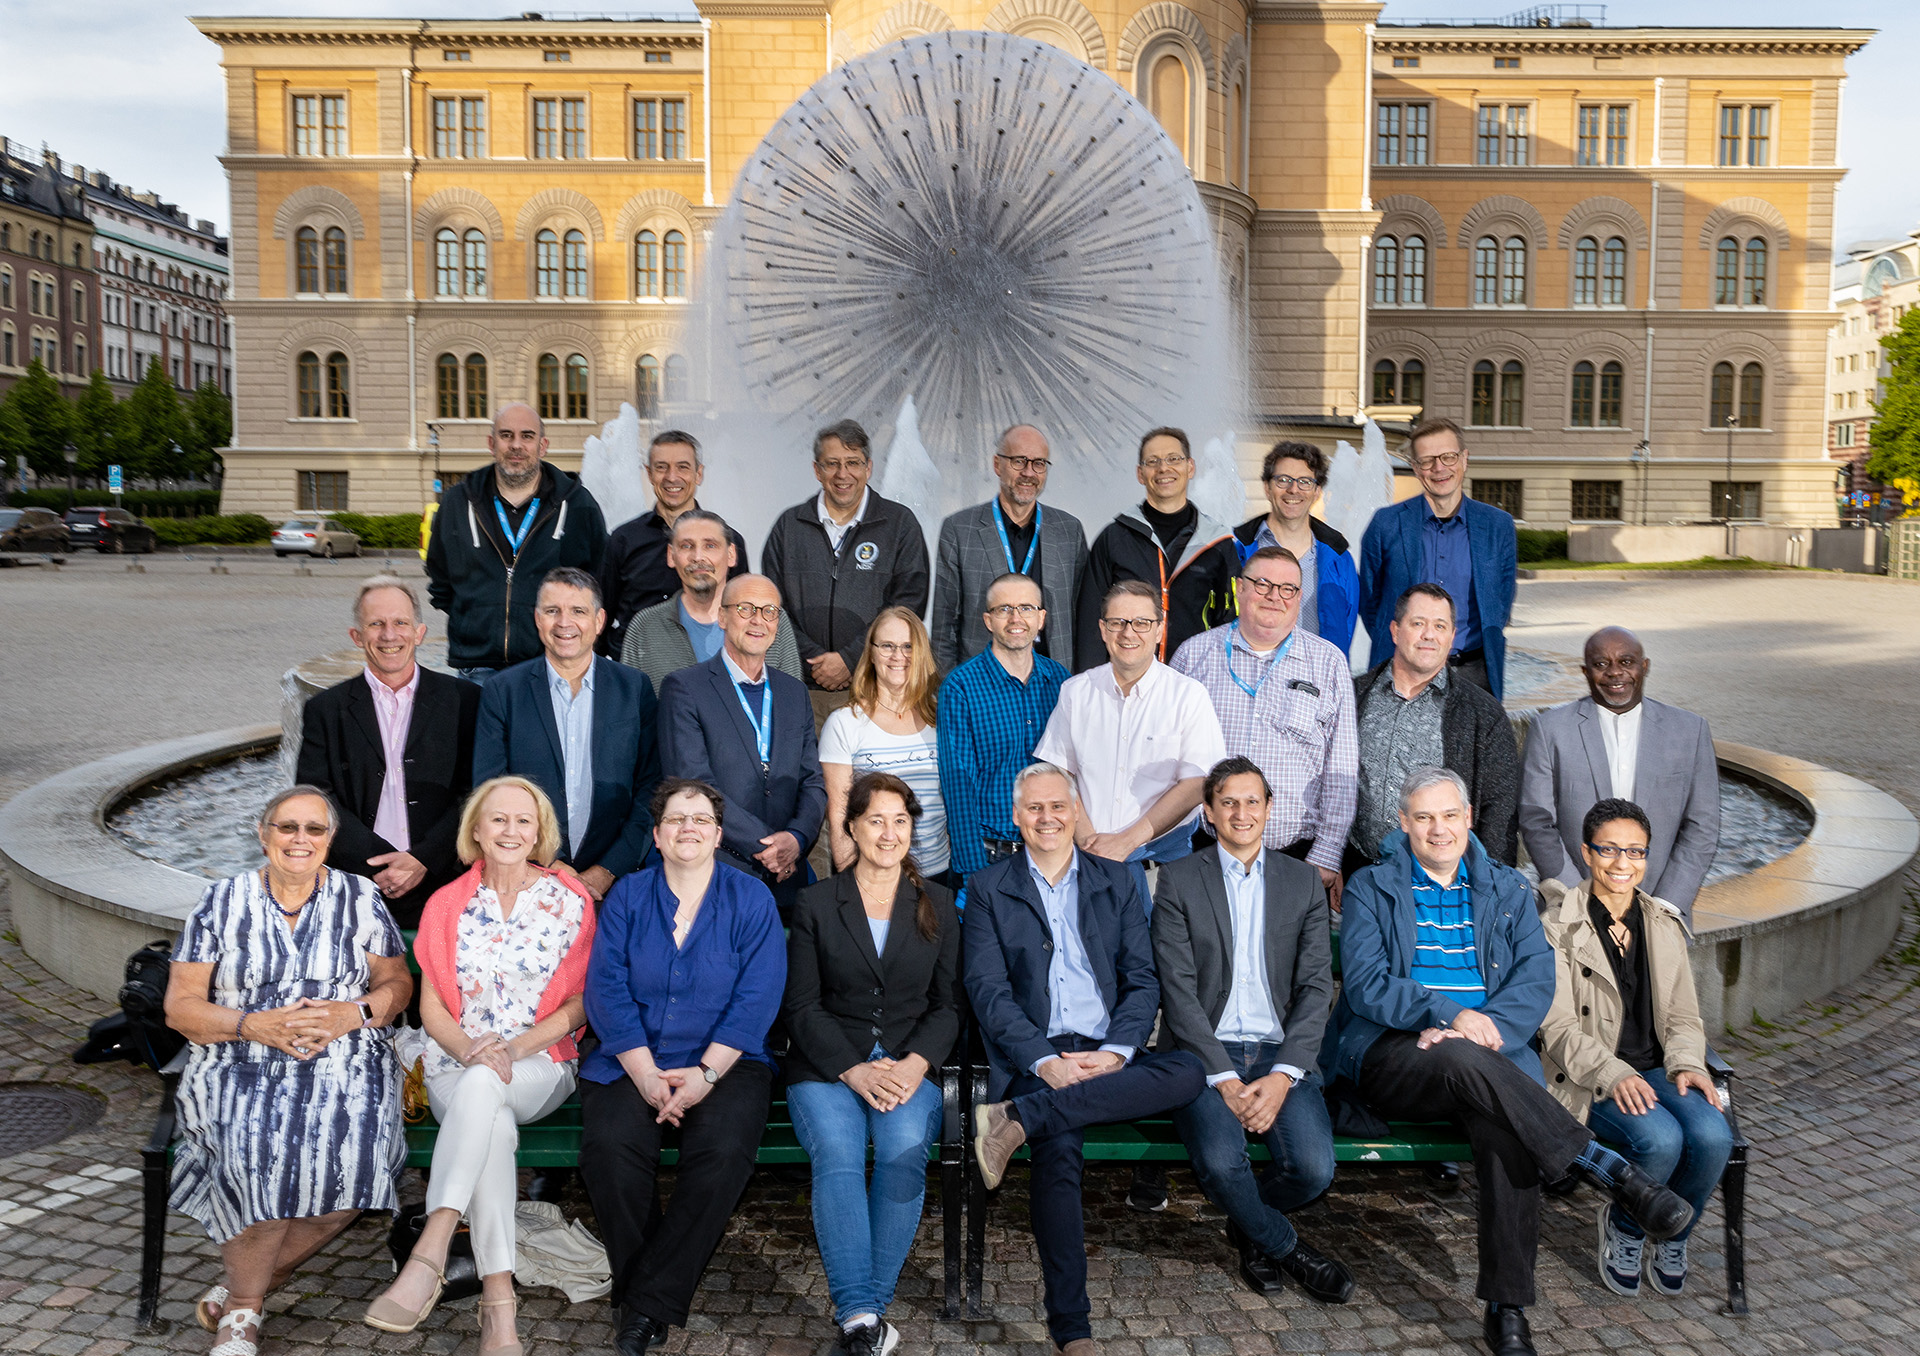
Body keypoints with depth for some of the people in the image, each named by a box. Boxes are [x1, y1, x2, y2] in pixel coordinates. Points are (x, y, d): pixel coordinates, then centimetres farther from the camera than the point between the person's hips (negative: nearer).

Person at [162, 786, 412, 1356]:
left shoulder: (360, 898, 9)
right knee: (258, 1149, -32)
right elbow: (180, 1007, 4)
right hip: (242, 1068, 0)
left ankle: (242, 1290, -7)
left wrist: (354, 1014, -11)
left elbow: (397, 983, 10)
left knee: (351, 1151, -28)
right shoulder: (223, 901, 7)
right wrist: (254, 1025, -12)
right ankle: (244, 1309, -10)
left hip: (344, 1063, 1)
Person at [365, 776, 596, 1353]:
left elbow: (579, 1003, 1)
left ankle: (427, 1257, -44)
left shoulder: (570, 901, 3)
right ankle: (498, 1299, -38)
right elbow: (431, 1006, 7)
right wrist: (469, 1048, -14)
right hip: (454, 1063, 1)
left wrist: (512, 1050, -15)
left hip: (540, 1066, -1)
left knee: (483, 1087, -37)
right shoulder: (446, 905, 10)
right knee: (493, 1126, -34)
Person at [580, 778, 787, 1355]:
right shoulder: (627, 896, 8)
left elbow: (756, 999, -4)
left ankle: (648, 1302, -15)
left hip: (724, 1063, -1)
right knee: (609, 1144, -28)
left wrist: (706, 1074, -15)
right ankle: (635, 1284, -6)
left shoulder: (751, 900, 4)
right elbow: (607, 989, -1)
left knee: (724, 1150, -29)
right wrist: (645, 1074, -13)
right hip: (632, 1062, 1)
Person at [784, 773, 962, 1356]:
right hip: (827, 1065, 0)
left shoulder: (938, 905, 13)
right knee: (837, 1155, -30)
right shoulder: (815, 903, 8)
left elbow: (948, 1004, 9)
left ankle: (869, 1305, -20)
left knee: (904, 1150, -30)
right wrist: (852, 1070, -13)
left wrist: (916, 1063, -10)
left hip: (910, 1064, 1)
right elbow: (801, 1007, 2)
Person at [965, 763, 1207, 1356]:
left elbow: (1143, 979, 10)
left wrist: (1115, 1052, -9)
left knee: (1190, 1069, -29)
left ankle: (1018, 1120, -33)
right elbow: (988, 990, 0)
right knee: (1059, 1148, -33)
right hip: (1035, 1056, -3)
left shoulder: (1117, 882, 17)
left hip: (1109, 1055, 3)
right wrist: (1045, 1061, -16)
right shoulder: (988, 889, 10)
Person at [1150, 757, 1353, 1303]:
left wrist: (1282, 1076, -11)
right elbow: (1178, 990, -4)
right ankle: (1283, 1246, 5)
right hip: (1205, 1051, -2)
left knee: (1313, 1166, -22)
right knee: (1219, 1161, -29)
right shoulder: (1178, 880, 3)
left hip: (1280, 1053, 2)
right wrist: (1224, 1078, -15)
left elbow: (1317, 986, 4)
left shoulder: (1304, 881, 11)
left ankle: (1249, 1227, 14)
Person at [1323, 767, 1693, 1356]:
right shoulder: (1370, 889, 12)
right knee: (1462, 1059, -37)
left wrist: (1485, 1027, -15)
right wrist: (1450, 1015, -18)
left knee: (1507, 1130, -32)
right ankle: (1614, 1173, -32)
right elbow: (1365, 982, -2)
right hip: (1390, 1057, -2)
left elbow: (1537, 982, 5)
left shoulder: (1509, 892, 19)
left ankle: (1507, 1309, -24)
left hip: (1488, 1057, 2)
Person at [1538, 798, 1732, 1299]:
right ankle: (1624, 1229, 3)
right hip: (1588, 1079, -4)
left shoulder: (1664, 925, 12)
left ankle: (1671, 1237, 5)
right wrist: (1613, 1075, -23)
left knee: (1713, 1136, -25)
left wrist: (1686, 1064, -7)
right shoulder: (1558, 929, -4)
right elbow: (1558, 1027, -9)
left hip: (1656, 1070, 5)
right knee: (1660, 1139, -30)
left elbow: (1683, 1017, 14)